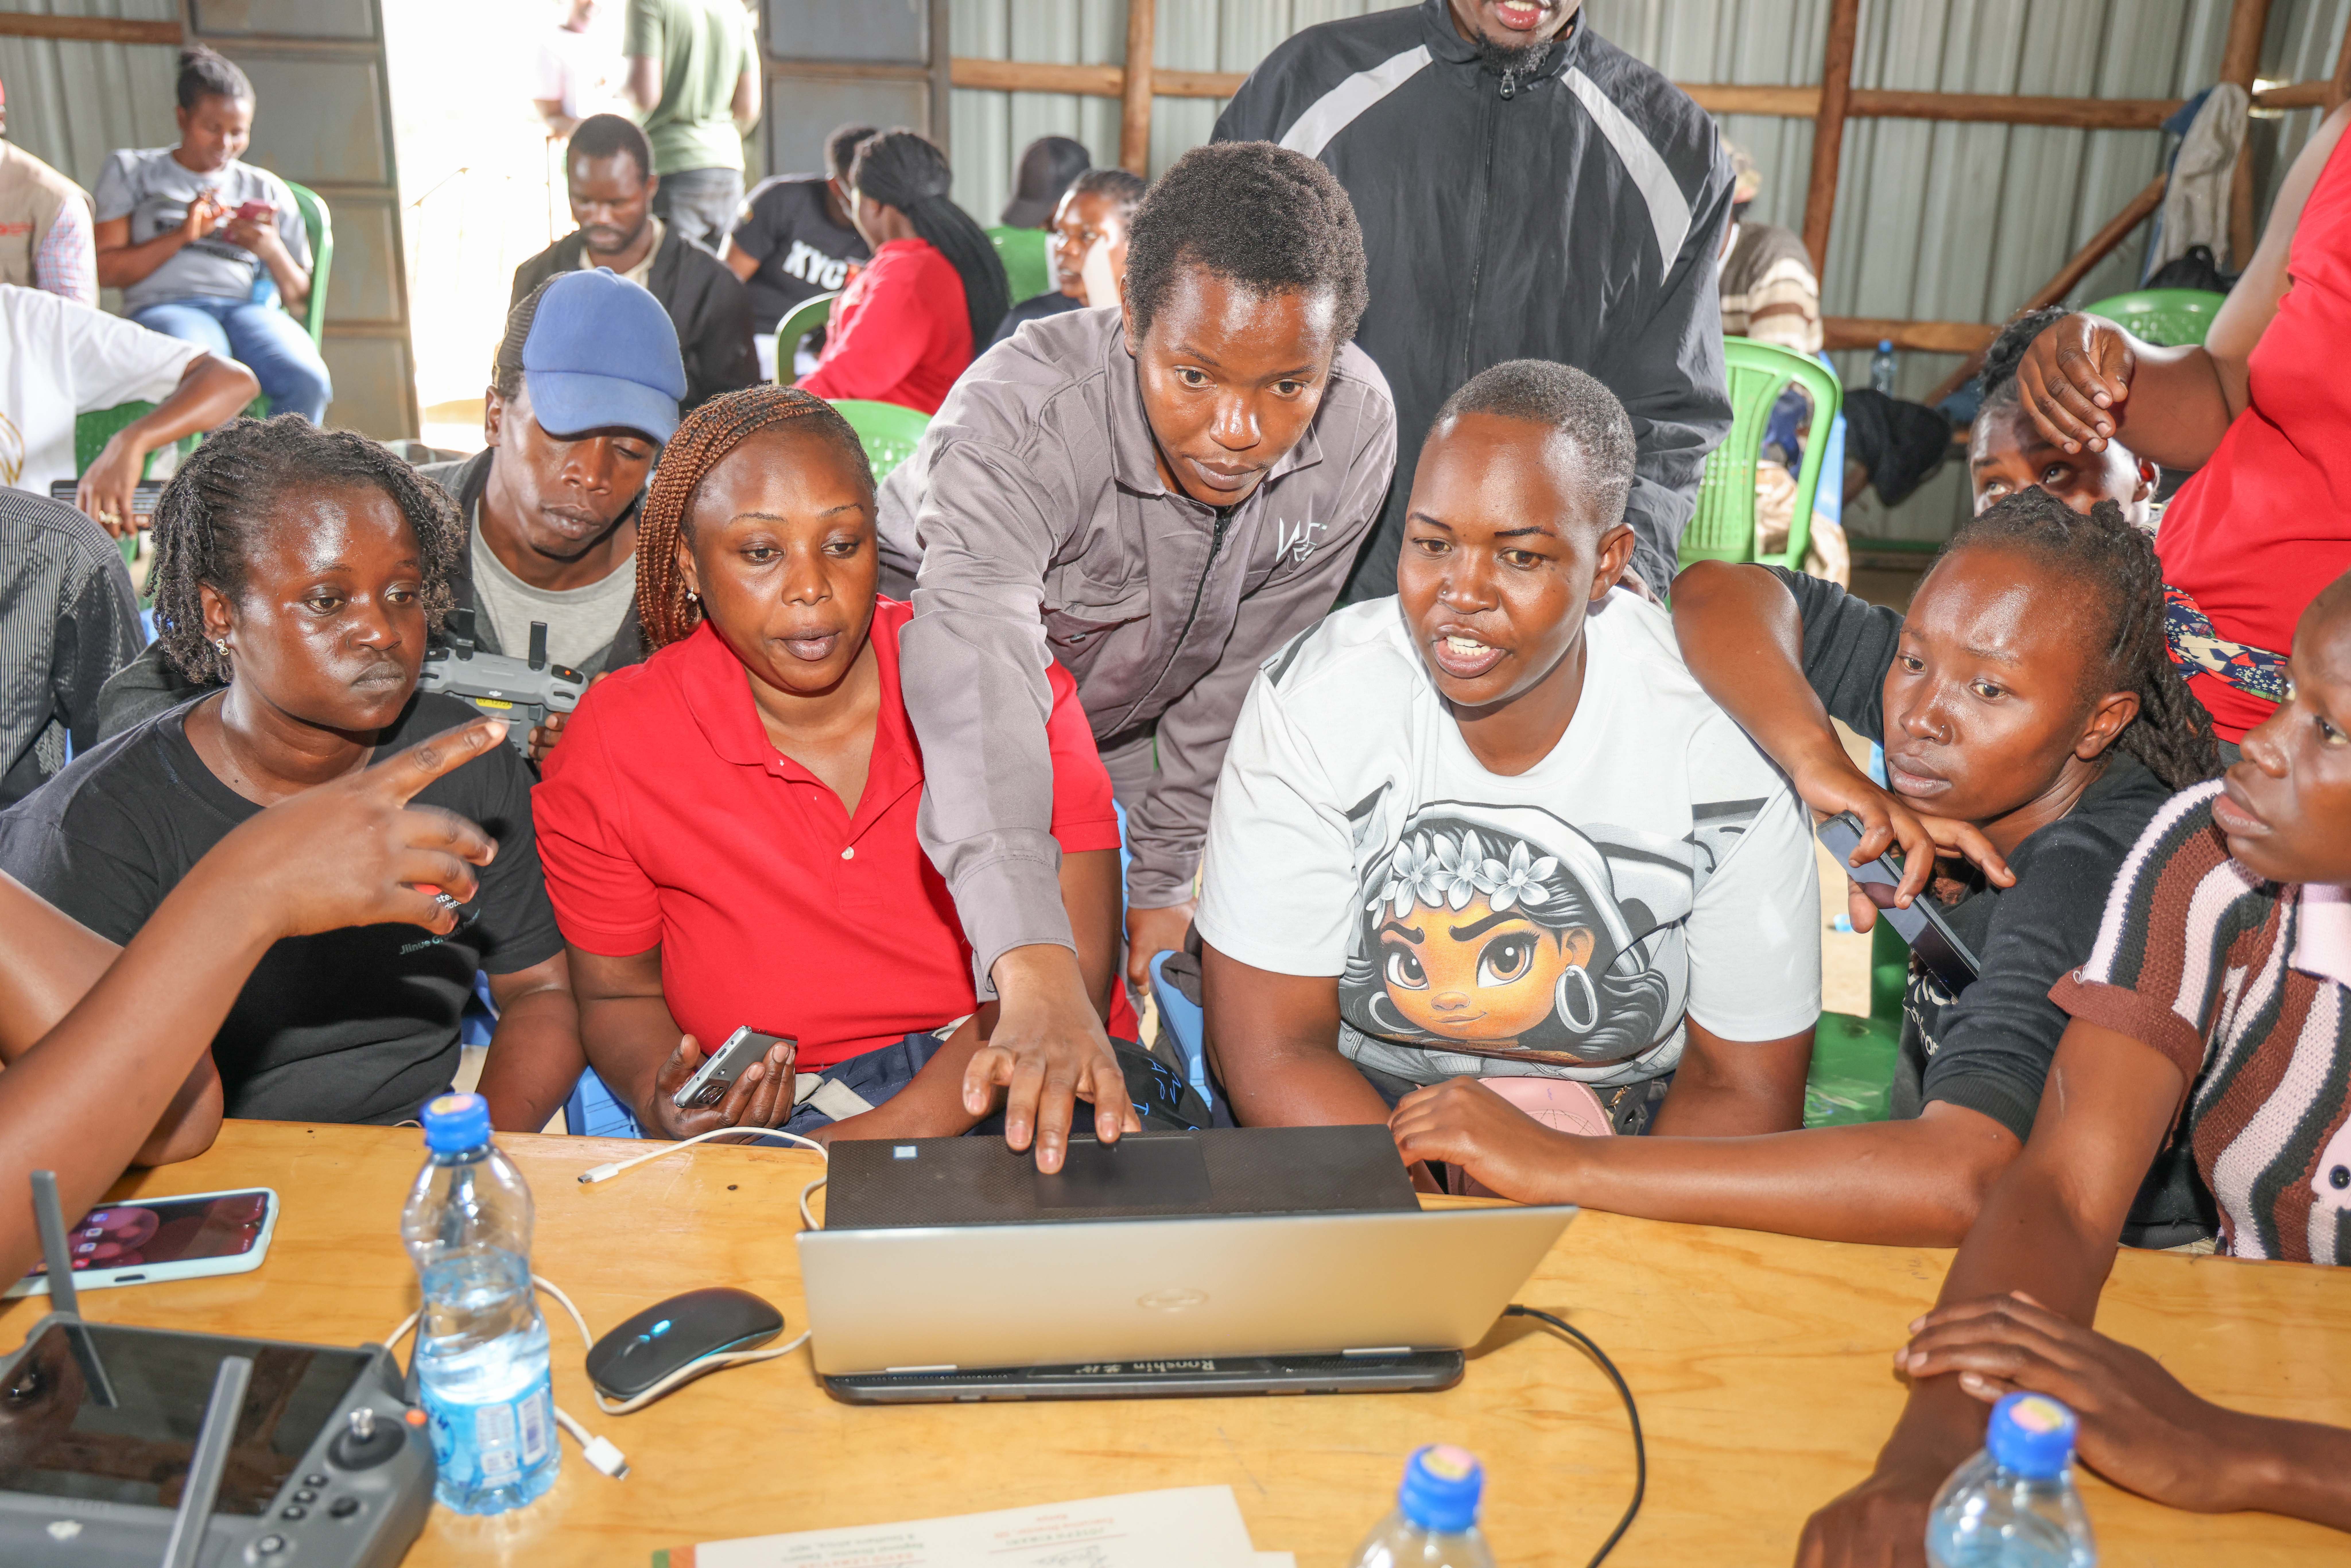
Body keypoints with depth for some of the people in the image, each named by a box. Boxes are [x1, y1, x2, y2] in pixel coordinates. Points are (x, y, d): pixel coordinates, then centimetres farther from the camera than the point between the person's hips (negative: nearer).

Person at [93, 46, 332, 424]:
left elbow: (297, 299, 20)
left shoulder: (267, 189, 25)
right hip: (165, 306, -2)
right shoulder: (131, 171, 21)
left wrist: (273, 251, -1)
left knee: (308, 381, -36)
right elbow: (107, 271, 11)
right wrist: (182, 236, -1)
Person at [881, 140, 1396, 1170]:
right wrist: (1037, 976, -67)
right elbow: (979, 682, -54)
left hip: (1123, 736, 4)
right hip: (921, 720, -3)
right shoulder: (1018, 417, -38)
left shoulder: (1356, 429, -23)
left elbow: (1238, 675, -10)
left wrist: (1169, 876, -8)